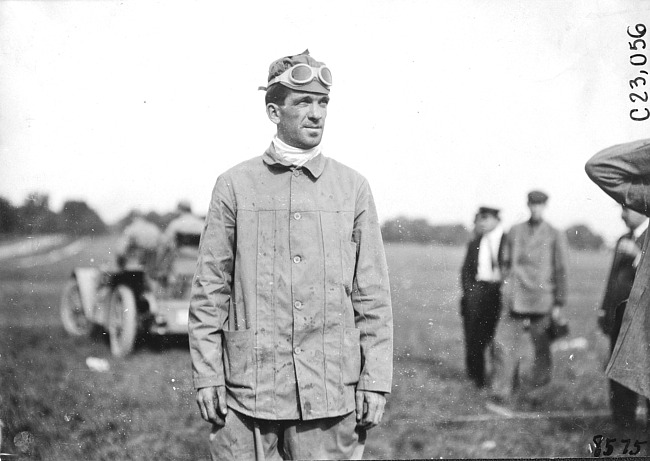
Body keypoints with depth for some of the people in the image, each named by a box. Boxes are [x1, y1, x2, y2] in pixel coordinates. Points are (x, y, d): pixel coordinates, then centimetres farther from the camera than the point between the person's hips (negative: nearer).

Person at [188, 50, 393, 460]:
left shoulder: (353, 188, 7)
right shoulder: (235, 185, 3)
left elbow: (374, 297, 6)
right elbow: (209, 291, 4)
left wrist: (375, 382, 1)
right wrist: (207, 376, -2)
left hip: (331, 395, 1)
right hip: (249, 389, -1)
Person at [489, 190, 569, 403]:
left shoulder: (555, 236, 3)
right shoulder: (515, 231, 12)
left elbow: (560, 271, 2)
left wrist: (558, 303, -1)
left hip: (540, 302, -2)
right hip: (514, 300, 2)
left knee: (541, 347, 7)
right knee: (504, 343, -7)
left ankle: (540, 389, 23)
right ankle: (501, 390, -4)